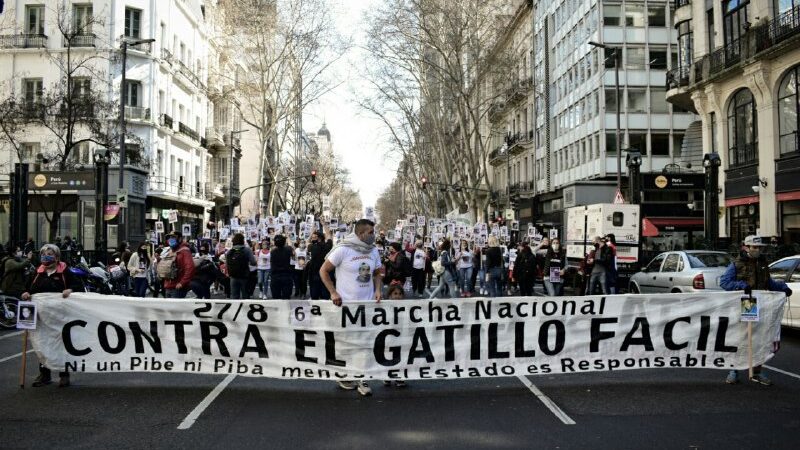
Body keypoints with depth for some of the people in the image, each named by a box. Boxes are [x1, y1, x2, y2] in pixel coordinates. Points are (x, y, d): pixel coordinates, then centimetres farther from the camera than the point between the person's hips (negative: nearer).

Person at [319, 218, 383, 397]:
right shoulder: (342, 249, -12)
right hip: (345, 304, -4)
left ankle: (362, 379, 14)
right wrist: (333, 292, -13)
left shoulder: (373, 251, 4)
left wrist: (378, 290, 0)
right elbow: (324, 270, -6)